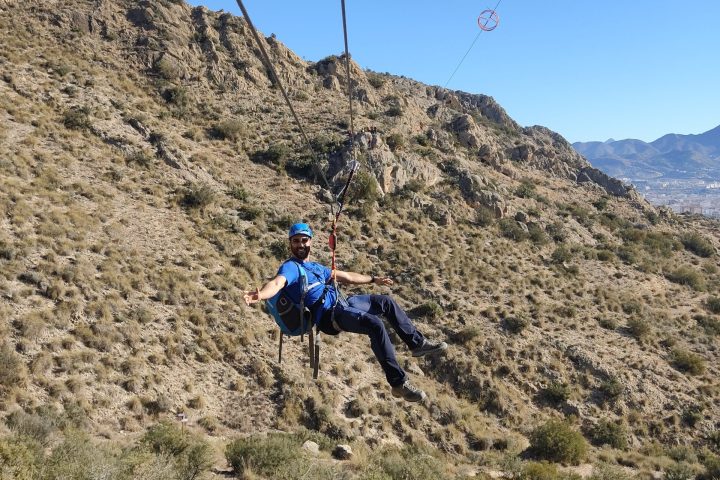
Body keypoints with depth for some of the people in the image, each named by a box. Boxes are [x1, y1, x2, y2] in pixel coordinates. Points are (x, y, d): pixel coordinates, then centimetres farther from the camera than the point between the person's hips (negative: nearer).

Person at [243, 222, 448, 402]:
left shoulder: (315, 266, 23)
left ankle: (418, 343, 23)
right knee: (375, 324, -28)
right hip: (329, 315, -10)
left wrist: (374, 279, 41)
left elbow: (345, 276, 34)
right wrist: (260, 294, -50)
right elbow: (277, 283, -27)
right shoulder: (290, 267, -5)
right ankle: (399, 383, -25)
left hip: (342, 304, 10)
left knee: (386, 302, 11)